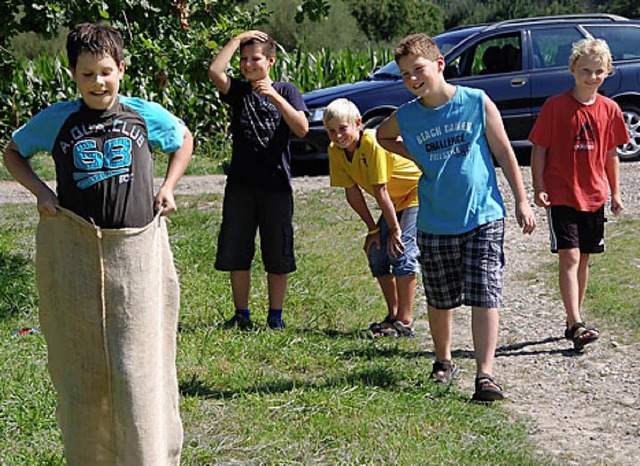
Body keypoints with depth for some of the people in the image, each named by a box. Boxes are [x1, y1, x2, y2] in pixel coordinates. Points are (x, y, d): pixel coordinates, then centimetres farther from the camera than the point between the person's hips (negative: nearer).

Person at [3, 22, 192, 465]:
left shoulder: (145, 114, 2)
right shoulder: (57, 120, 1)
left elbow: (184, 139, 22)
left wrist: (168, 188, 8)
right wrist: (41, 192, 1)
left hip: (137, 250, 0)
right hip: (73, 250, 1)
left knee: (140, 364, -3)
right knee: (81, 365, 6)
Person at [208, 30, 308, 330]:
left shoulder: (286, 91, 3)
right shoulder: (238, 91, 7)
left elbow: (302, 129, -12)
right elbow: (215, 71, -14)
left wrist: (274, 95, -21)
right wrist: (239, 38, -6)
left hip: (276, 185, -2)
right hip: (240, 184, 2)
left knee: (277, 255, 3)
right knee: (236, 252, 5)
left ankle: (275, 316, 14)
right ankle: (242, 314, 16)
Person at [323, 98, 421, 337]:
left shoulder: (373, 144, -33)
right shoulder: (336, 151, -10)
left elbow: (380, 191, -28)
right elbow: (352, 192, -3)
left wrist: (394, 229, -23)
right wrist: (373, 228, -1)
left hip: (418, 192, -8)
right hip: (396, 200, 8)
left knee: (401, 249, -19)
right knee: (376, 251, 2)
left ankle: (405, 321, -16)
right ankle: (394, 314, 14)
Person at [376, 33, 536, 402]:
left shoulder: (477, 102, -6)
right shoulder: (405, 117, 0)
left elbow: (504, 152, 1)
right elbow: (383, 137, 24)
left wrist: (522, 202, 0)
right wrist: (416, 157, 7)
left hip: (483, 217, -3)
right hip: (434, 224, 3)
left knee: (485, 296, -10)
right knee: (440, 300, 13)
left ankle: (485, 374, -12)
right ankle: (444, 362, 34)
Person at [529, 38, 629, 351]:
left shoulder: (609, 109, 4)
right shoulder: (556, 106, -8)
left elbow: (611, 154, 13)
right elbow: (539, 149, -5)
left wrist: (615, 193, 12)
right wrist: (538, 188, -11)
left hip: (594, 196, 5)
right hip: (561, 195, -5)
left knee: (583, 258, 11)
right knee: (569, 256, -12)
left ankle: (574, 321, 21)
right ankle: (576, 325, -17)